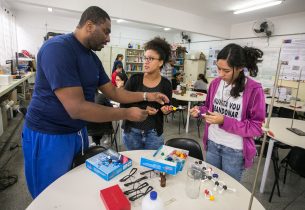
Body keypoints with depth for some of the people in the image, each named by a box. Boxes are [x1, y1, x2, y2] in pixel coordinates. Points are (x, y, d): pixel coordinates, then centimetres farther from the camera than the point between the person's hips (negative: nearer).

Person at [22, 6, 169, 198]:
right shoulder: (58, 48, -24)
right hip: (49, 136, -8)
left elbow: (113, 92, 7)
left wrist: (146, 96, -3)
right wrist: (127, 114, -24)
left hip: (78, 132, 8)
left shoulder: (93, 58, 4)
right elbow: (76, 108, -31)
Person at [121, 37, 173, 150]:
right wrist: (143, 109, -20)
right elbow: (123, 104, -8)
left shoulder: (166, 84, -6)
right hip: (131, 131, 0)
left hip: (154, 133, 0)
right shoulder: (134, 79, -8)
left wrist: (166, 110, -15)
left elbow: (166, 107, 7)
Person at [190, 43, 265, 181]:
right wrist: (200, 111, -11)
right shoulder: (215, 83, -3)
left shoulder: (254, 90, -17)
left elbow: (256, 128, -15)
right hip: (212, 143, 4)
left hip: (234, 149, -4)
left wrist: (224, 121, -26)